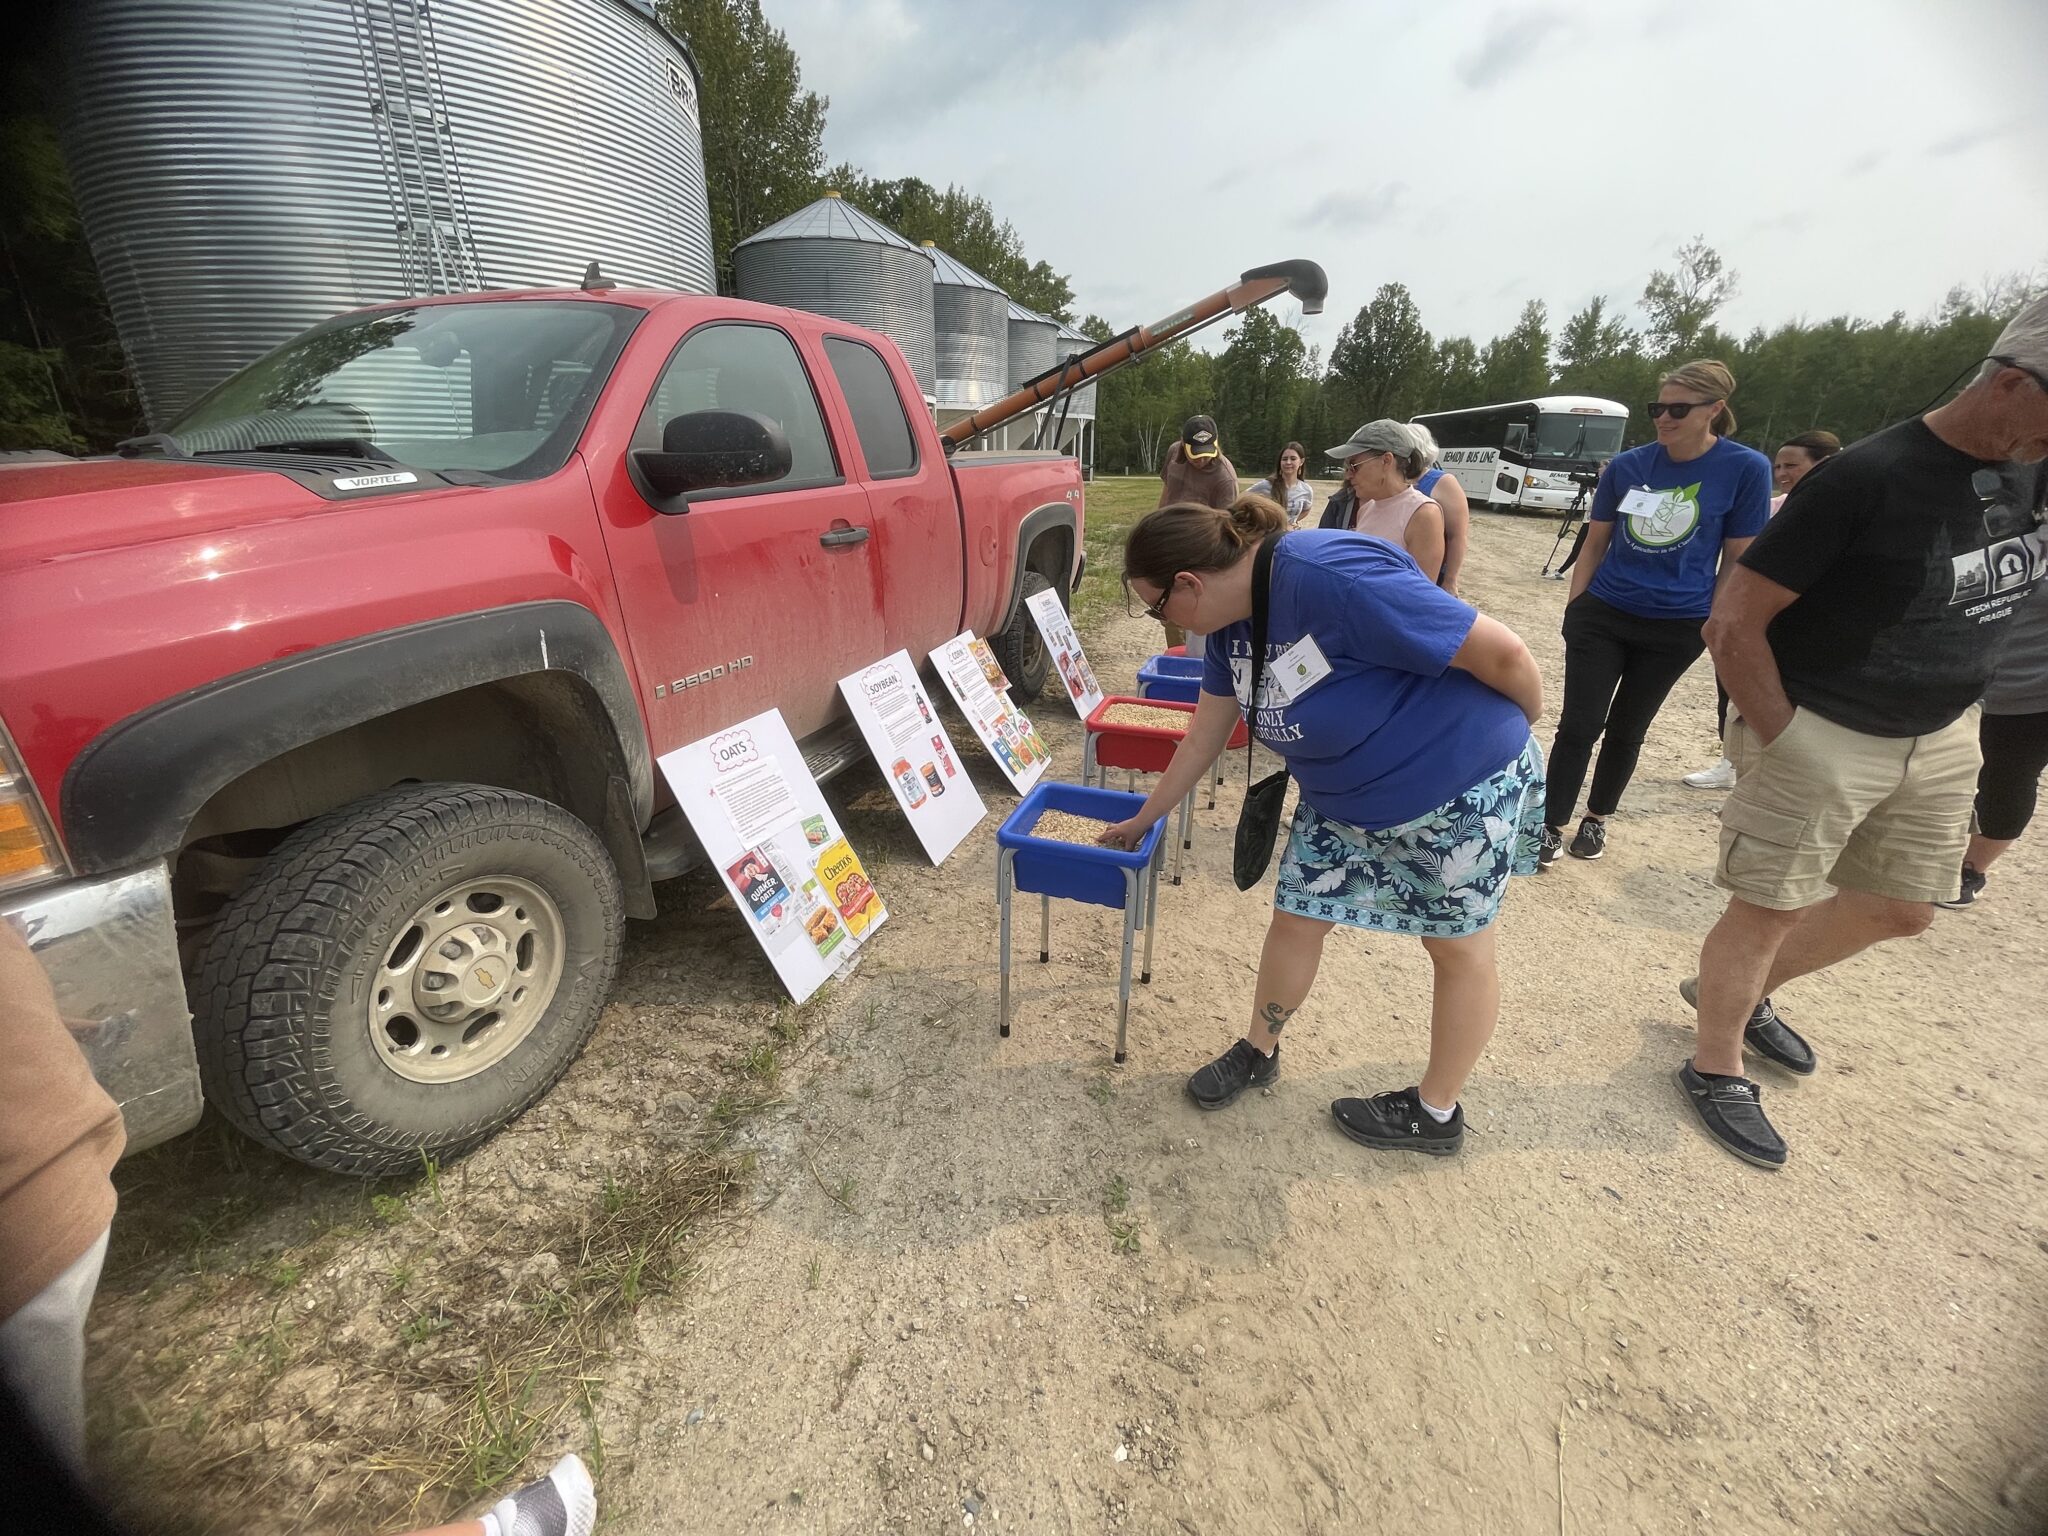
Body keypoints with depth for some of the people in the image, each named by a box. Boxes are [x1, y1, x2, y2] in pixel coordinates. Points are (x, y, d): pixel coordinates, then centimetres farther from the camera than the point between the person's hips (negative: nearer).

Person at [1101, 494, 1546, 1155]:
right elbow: (1206, 734, 6)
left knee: (1459, 946, 13)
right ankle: (1259, 1051, 36)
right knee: (1296, 920, 11)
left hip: (1460, 790, -7)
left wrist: (1524, 727, -6)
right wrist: (1142, 819, 14)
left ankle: (1436, 1113, 33)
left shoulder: (1330, 577, -34)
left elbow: (1500, 650, -27)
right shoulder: (1233, 620, -6)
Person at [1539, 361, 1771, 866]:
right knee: (1578, 724, -3)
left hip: (1677, 627, -1)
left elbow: (1737, 559, -1)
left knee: (1627, 729, 12)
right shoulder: (1626, 465, 0)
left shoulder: (1746, 469, -6)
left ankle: (1597, 819, 28)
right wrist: (1575, 607, 2)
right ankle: (1550, 825, 7)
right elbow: (1595, 544, 6)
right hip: (1602, 615, 1)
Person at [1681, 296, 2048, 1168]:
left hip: (1942, 739, 8)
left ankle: (1742, 993, 39)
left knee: (1898, 911, 18)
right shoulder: (1868, 479, -20)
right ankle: (1715, 1072, 21)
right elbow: (1732, 622, -21)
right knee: (1767, 910, 3)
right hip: (1819, 738, -8)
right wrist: (1781, 739, -16)